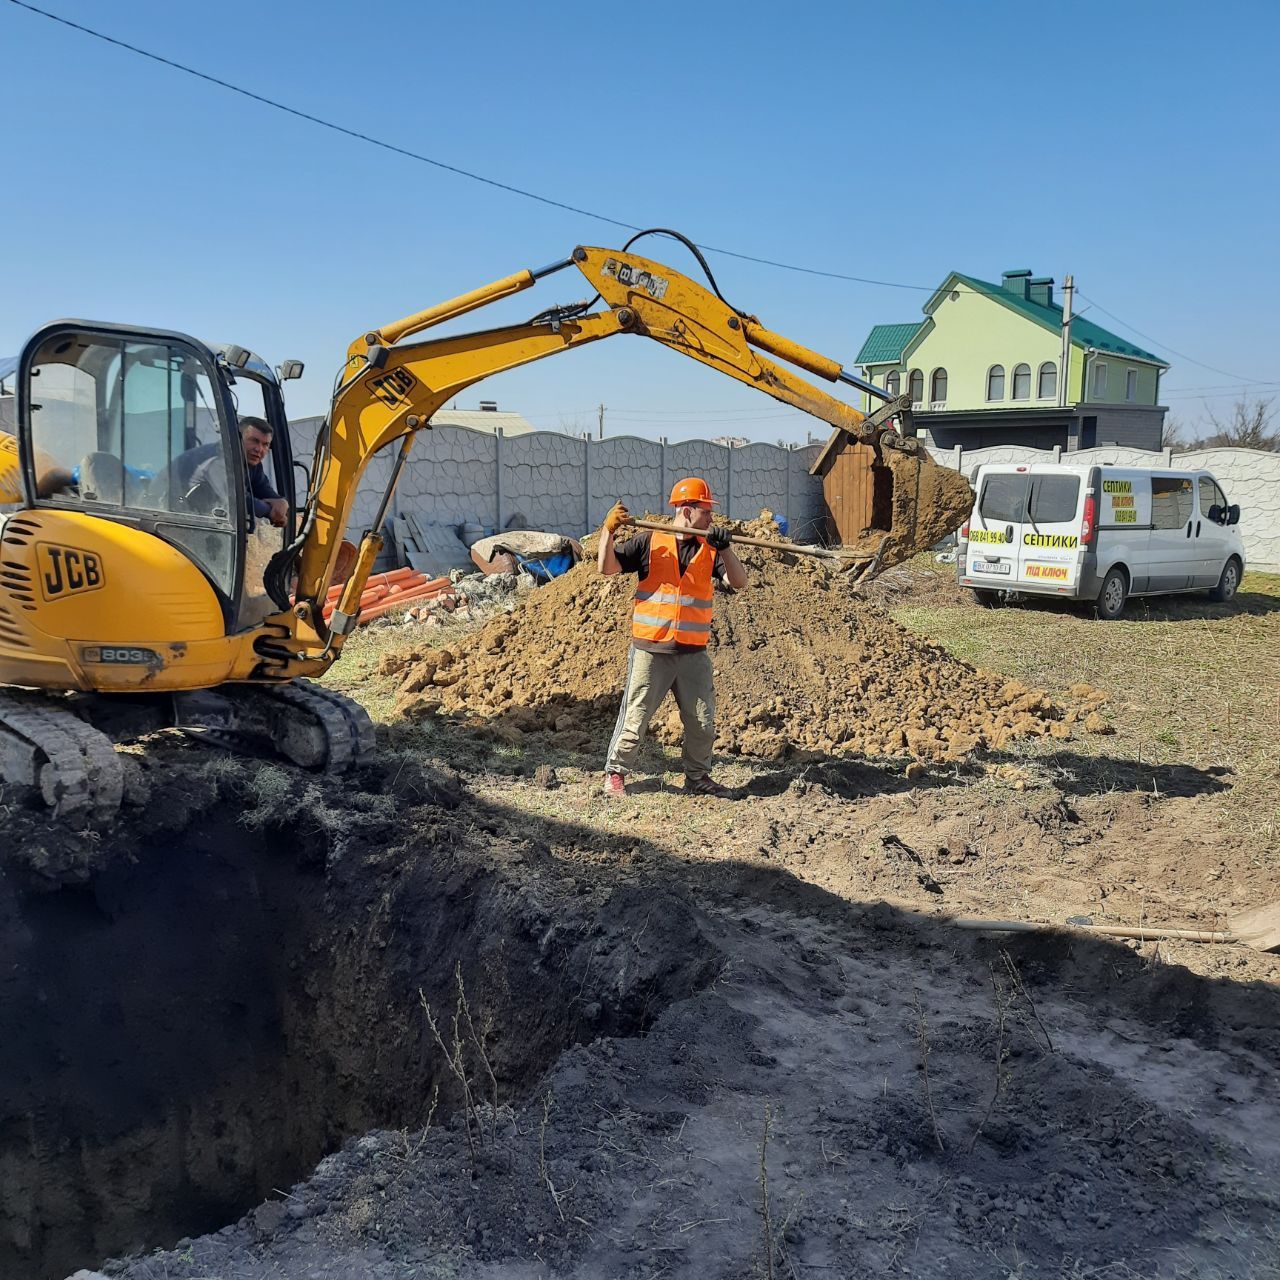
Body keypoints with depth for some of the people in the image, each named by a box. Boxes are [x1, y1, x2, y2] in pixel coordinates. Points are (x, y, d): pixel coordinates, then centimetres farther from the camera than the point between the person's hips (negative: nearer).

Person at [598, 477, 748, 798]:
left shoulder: (710, 549, 7)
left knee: (703, 723, 11)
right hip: (650, 651, -3)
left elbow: (739, 582, -4)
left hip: (693, 654, 4)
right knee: (635, 718, 2)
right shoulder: (648, 541, -2)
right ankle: (615, 773, 18)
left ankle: (697, 777, 28)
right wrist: (608, 531, -18)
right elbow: (607, 567, -5)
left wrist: (725, 547, -16)